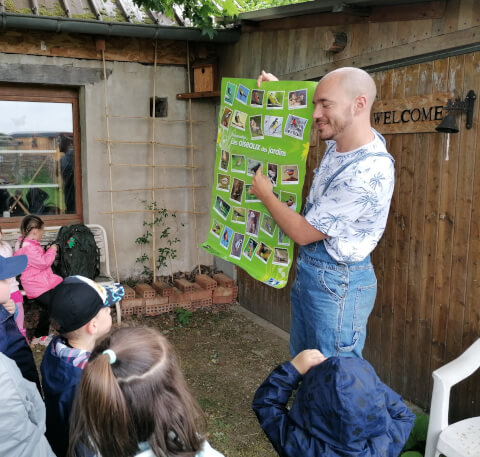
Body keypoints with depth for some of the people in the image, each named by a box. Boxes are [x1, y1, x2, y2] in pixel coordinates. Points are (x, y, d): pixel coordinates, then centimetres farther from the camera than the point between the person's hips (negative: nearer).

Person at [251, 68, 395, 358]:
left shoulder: (368, 173, -29)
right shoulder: (341, 141, -3)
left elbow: (303, 233, -22)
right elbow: (326, 121, 24)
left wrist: (265, 194, -8)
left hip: (337, 283, -9)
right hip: (309, 271, 9)